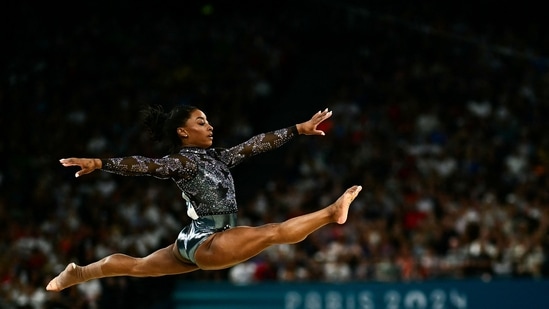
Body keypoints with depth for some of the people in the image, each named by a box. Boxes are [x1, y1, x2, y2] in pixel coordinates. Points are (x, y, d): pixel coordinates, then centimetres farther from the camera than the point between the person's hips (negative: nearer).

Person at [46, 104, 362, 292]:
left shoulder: (218, 157, 10)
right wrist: (98, 163, -38)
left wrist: (298, 129, 9)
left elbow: (256, 144, 10)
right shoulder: (181, 162, -13)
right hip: (205, 243, -9)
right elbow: (143, 164, -27)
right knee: (274, 232, -18)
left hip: (200, 244, 9)